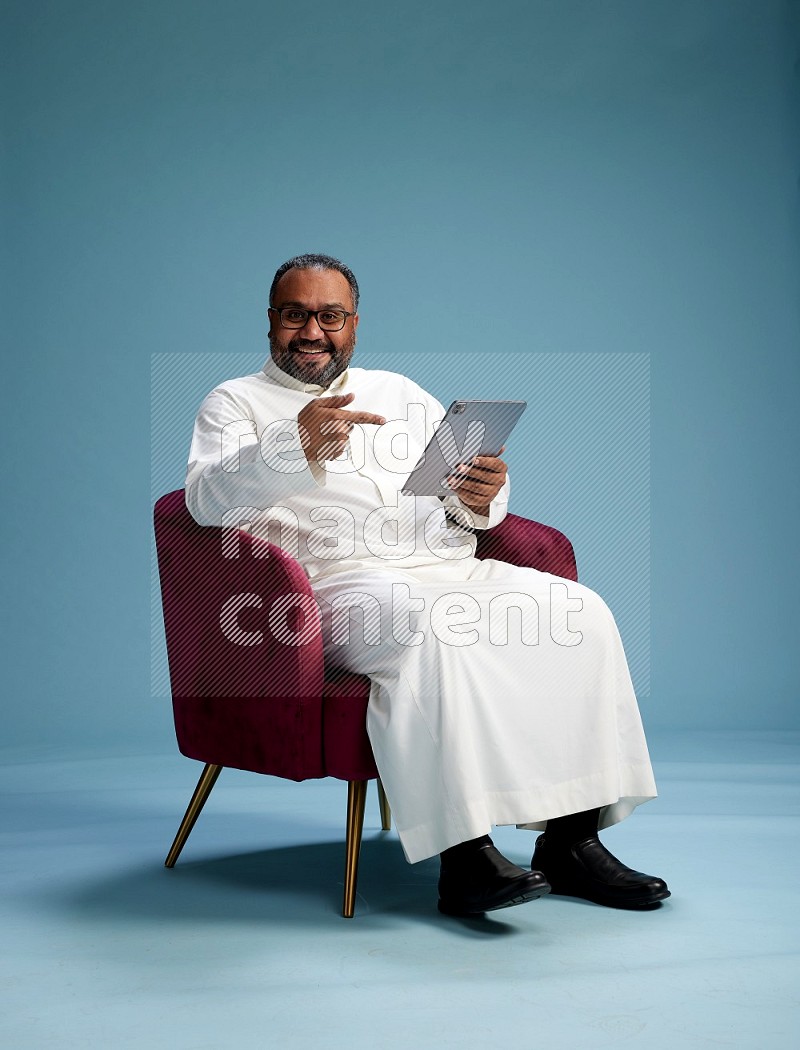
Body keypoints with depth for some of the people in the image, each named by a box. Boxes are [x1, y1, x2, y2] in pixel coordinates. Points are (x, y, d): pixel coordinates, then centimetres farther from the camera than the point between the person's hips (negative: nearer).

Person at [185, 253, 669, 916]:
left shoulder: (399, 391, 28)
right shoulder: (236, 402, 13)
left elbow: (468, 495, 20)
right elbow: (208, 499, -8)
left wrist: (482, 496, -7)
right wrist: (299, 444, -26)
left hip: (452, 568, 5)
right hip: (338, 582, -5)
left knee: (581, 614, -18)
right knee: (429, 627, -37)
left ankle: (572, 837, -17)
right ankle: (465, 853, -36)